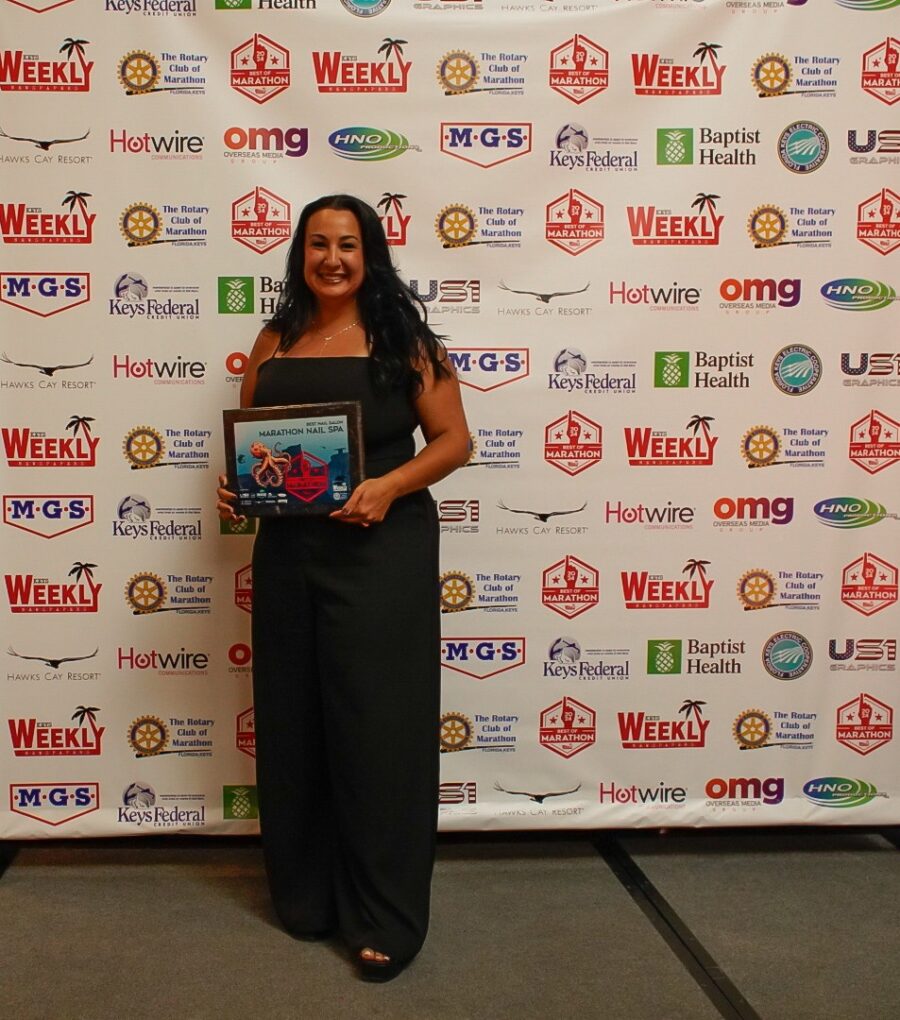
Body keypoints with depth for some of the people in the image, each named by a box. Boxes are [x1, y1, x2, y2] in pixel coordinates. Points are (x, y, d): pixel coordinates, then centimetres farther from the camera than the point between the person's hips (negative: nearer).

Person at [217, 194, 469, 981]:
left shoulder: (403, 339, -1)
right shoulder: (274, 343, 11)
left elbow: (453, 440, -3)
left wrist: (388, 486, -18)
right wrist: (231, 486, -5)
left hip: (382, 550, -4)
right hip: (288, 550, 5)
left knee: (378, 724, 0)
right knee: (293, 722, 9)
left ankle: (386, 916, 10)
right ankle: (306, 894, 26)